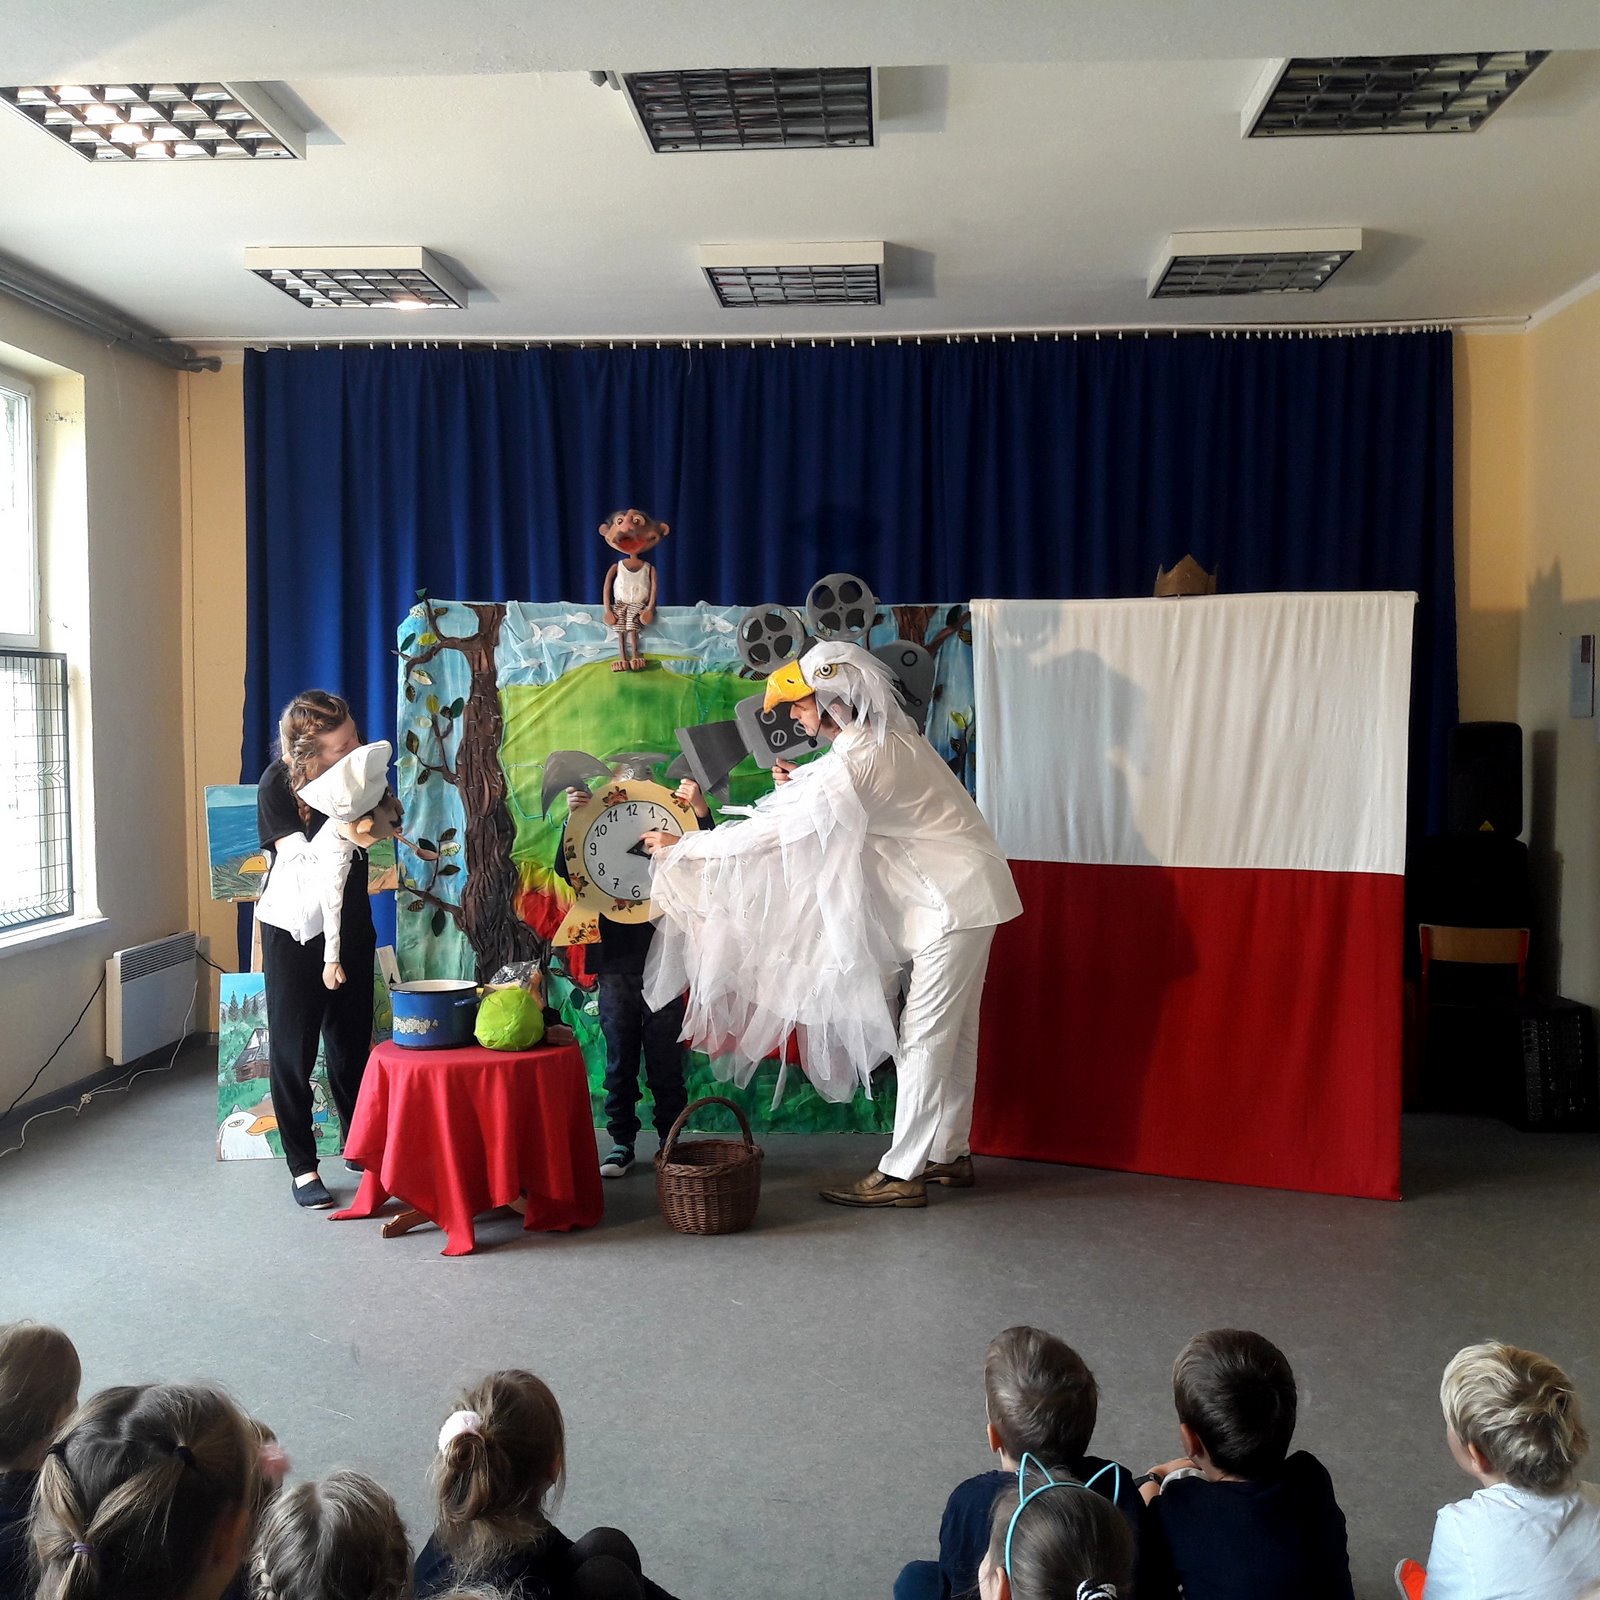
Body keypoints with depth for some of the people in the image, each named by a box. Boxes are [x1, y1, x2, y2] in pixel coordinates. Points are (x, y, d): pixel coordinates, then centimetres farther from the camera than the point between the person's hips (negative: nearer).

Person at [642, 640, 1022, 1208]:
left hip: (953, 901, -9)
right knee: (952, 1031, 15)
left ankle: (901, 1174, 1)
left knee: (923, 1036, -5)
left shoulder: (849, 767, -23)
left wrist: (680, 846, -9)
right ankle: (950, 1154, 25)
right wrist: (802, 787, 5)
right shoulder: (893, 737, 6)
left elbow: (766, 833, -18)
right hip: (964, 895, 9)